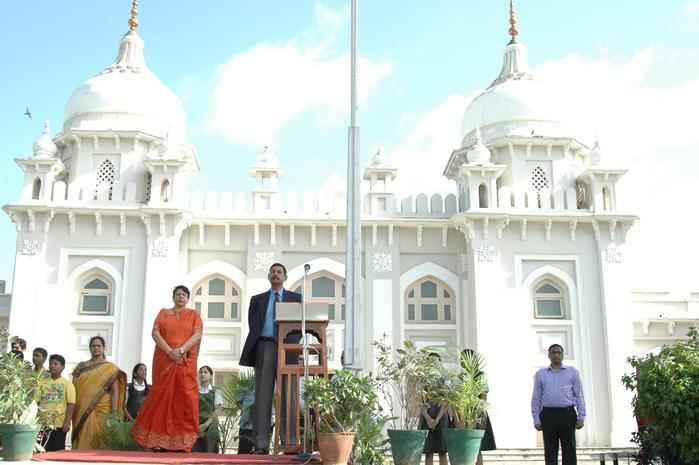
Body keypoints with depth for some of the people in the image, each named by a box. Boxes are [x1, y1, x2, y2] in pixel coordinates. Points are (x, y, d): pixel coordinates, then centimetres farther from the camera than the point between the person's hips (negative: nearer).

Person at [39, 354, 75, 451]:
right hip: (42, 424, 3)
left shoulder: (67, 384, 0)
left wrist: (67, 422, -14)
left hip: (59, 425, -3)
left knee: (57, 451, 2)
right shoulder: (43, 383, 9)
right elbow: (37, 402, 10)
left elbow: (71, 404, -5)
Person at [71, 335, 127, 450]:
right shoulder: (81, 366, 13)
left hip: (101, 411, -3)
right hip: (82, 412, 3)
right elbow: (74, 388, 13)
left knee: (97, 440, -5)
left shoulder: (110, 368, 3)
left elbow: (115, 391, -1)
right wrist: (72, 410, 3)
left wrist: (114, 413, -10)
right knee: (82, 440, 0)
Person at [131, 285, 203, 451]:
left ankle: (184, 440, -7)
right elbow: (155, 332, 0)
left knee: (185, 397, -7)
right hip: (165, 360, 1)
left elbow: (197, 335, -2)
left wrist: (181, 350, -18)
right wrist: (169, 351, -14)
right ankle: (158, 438, 4)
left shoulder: (194, 314, 11)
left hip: (186, 362, -1)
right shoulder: (163, 313, 14)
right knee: (162, 395, -1)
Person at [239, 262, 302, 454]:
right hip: (265, 346, 1)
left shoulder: (296, 298, 14)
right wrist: (256, 344, -2)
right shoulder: (258, 299, 18)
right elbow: (253, 325, 9)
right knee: (262, 396, -4)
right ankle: (261, 444, -6)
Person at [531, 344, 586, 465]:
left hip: (567, 414, -1)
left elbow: (579, 395, 7)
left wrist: (581, 417, -1)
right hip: (548, 415, 1)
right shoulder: (540, 374, 13)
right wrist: (536, 419, 2)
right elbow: (536, 398, 10)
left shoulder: (572, 372, 11)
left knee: (569, 450, -1)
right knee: (550, 452, 2)